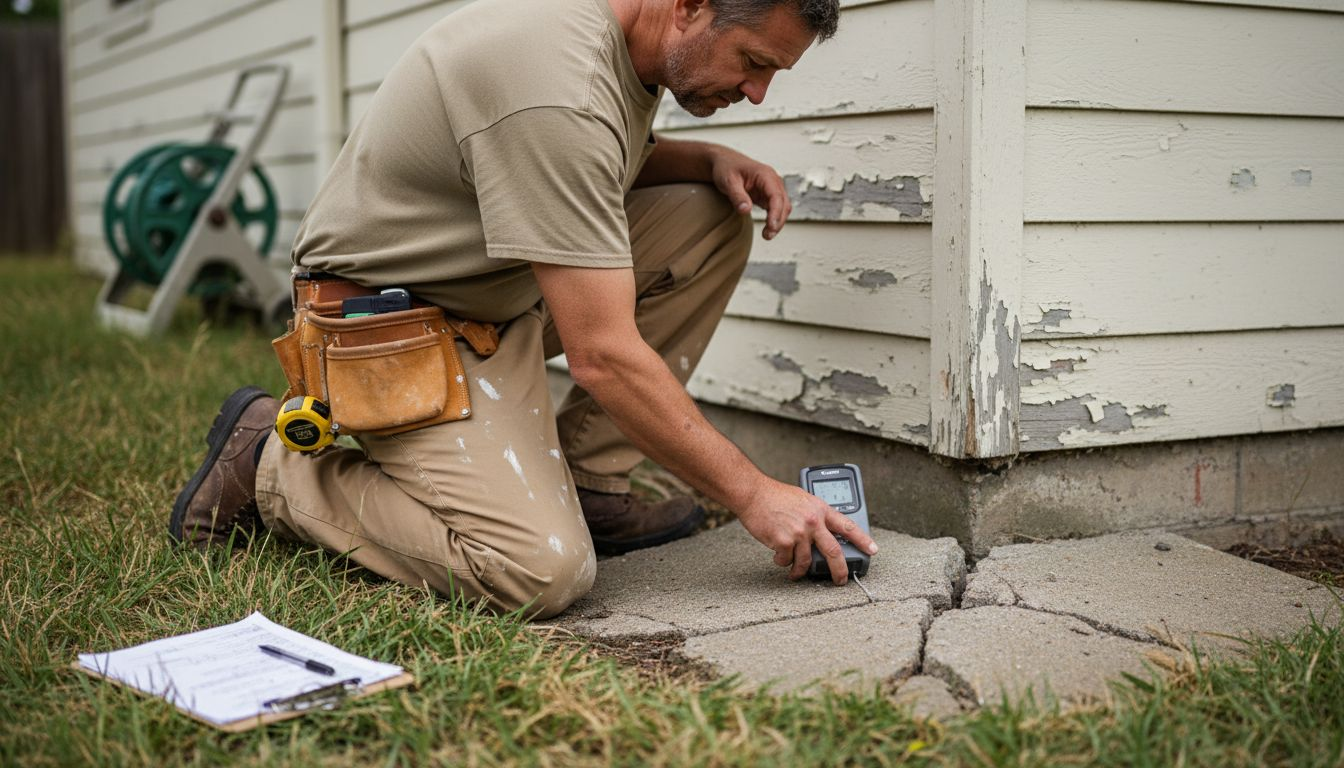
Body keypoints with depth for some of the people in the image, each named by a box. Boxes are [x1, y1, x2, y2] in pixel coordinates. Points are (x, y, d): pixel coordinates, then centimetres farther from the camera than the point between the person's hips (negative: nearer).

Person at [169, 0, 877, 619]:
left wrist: (709, 159, 0)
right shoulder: (557, 93, -31)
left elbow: (611, 166, 23)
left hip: (495, 287, 10)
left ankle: (582, 480, 3)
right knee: (544, 572, -24)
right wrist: (751, 495, -22)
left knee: (713, 217, 0)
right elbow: (603, 357, -30)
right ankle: (269, 463, -3)